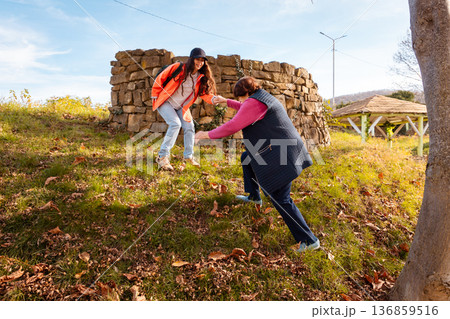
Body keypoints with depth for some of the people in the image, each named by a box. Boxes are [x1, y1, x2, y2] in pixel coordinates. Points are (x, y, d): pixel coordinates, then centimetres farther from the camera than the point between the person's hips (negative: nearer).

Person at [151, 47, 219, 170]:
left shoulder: (201, 77, -5)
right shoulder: (177, 68, -20)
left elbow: (204, 93, -13)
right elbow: (160, 79, -11)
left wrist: (214, 99, -33)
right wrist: (155, 96, -8)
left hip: (181, 107, 6)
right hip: (165, 102, -5)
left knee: (189, 127, 0)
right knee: (175, 124, -23)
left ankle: (188, 155, 20)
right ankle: (162, 156, -15)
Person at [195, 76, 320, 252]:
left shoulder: (254, 102, -14)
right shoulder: (263, 99, 18)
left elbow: (232, 126, -17)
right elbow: (245, 109, 37)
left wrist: (208, 134, -6)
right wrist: (226, 101, 40)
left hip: (279, 156, -11)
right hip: (284, 151, 11)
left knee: (281, 200, -2)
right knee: (246, 157, 27)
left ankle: (309, 241, 7)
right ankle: (254, 196, 42)